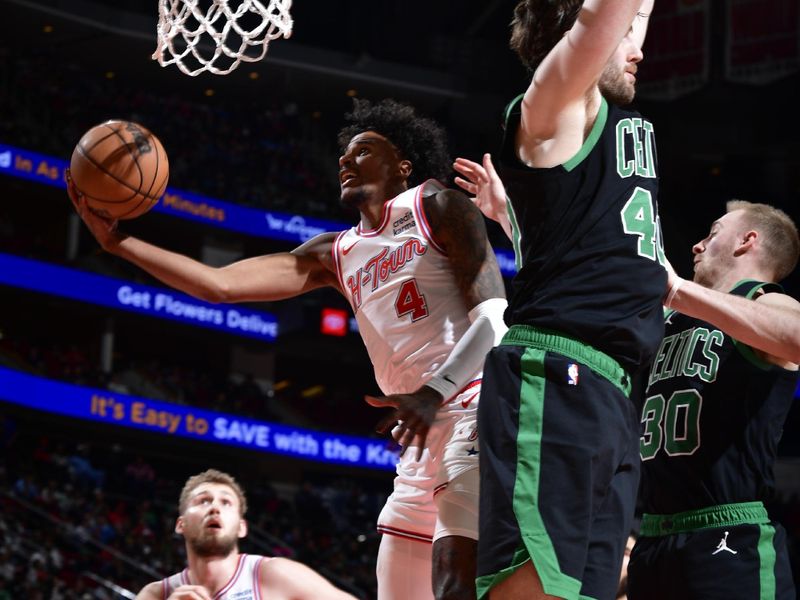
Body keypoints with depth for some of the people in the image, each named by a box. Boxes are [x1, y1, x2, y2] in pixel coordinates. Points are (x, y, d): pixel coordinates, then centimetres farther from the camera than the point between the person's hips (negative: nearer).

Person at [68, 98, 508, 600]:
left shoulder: (437, 208, 2)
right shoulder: (335, 256, 21)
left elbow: (493, 314, -9)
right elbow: (220, 284, 16)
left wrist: (435, 391, -24)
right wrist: (119, 241, 11)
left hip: (471, 411, -8)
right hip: (422, 441, 8)